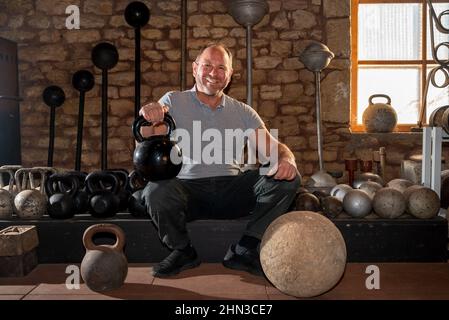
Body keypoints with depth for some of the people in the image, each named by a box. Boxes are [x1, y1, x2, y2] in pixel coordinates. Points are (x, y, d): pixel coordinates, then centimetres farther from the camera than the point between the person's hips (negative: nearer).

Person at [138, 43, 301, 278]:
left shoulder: (242, 112, 13)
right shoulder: (174, 102, 6)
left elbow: (274, 147, 5)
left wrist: (286, 160, -20)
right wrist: (149, 122, -30)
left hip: (232, 190, 3)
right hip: (188, 187, -2)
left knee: (289, 178, -16)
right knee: (156, 192, -34)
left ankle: (243, 251, -5)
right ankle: (183, 252, -2)